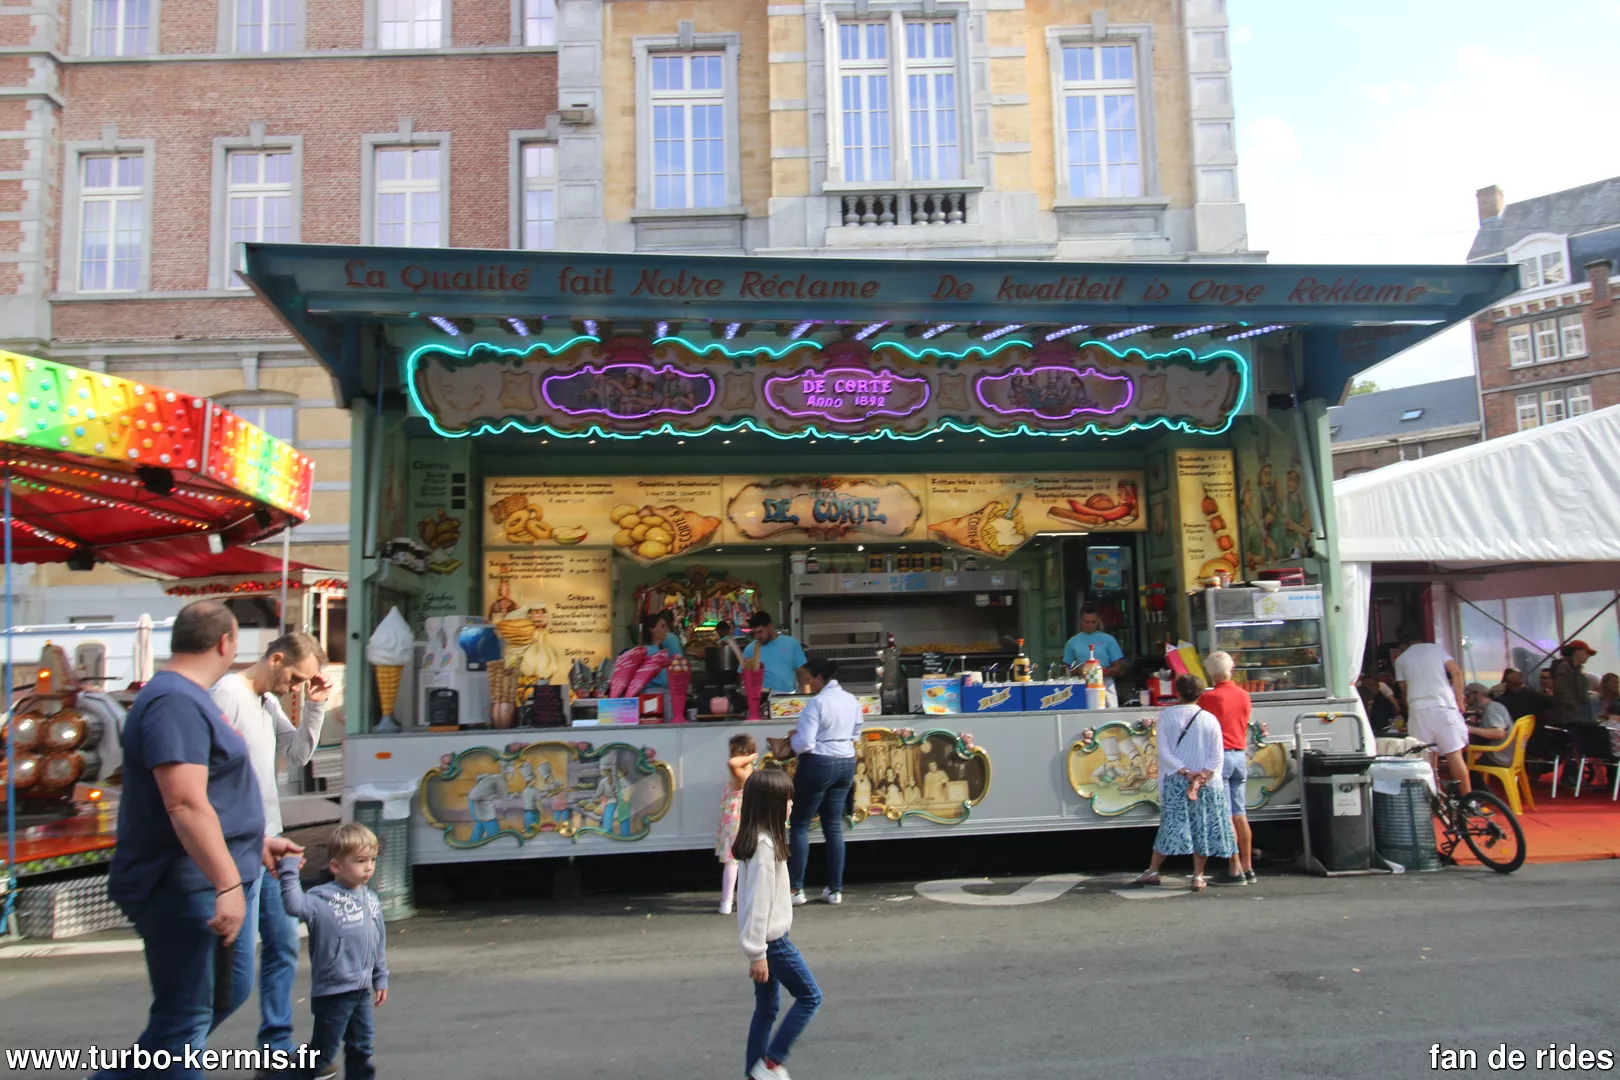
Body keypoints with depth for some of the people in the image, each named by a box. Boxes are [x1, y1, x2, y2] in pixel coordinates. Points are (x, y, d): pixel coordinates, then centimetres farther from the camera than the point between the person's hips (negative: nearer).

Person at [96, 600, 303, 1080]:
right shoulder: (176, 702, -20)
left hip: (213, 883, 11)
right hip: (187, 891, -11)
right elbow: (186, 805, -28)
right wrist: (228, 883, -29)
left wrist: (256, 842, 26)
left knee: (231, 990, 20)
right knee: (186, 1016, 0)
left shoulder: (188, 698, 14)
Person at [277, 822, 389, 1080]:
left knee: (361, 1048, 18)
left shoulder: (370, 900, 6)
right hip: (332, 991, -6)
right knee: (323, 1052, 5)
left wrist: (381, 979, 17)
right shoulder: (323, 899, -16)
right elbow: (294, 904, -37)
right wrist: (288, 869, -36)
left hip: (362, 990, 7)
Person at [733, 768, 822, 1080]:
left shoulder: (761, 839, 9)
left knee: (767, 1008, 15)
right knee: (810, 996, 2)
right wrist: (757, 953, -20)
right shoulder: (764, 845, -22)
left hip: (768, 938, 9)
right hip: (771, 940, -9)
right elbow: (757, 901, -23)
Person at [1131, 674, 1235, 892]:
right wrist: (1201, 777, -12)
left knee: (1171, 825, 8)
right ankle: (1198, 876, 10)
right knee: (1202, 828, 8)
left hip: (1175, 781, 0)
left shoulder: (1166, 716, -3)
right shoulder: (1209, 719, -1)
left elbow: (1164, 752, -8)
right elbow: (1217, 757, -6)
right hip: (1207, 783, 0)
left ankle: (1152, 871, 12)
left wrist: (1185, 773, -9)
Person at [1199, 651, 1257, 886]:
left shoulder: (1209, 697, -13)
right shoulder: (1244, 695, 6)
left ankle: (1235, 870, -3)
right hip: (1240, 754, 6)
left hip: (1218, 755, -6)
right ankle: (1248, 867, 15)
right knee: (1240, 814, 11)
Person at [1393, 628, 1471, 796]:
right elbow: (1457, 673, 2)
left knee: (1426, 757, 4)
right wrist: (1459, 701, 5)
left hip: (1418, 708, 1)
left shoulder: (1401, 659, 15)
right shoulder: (1436, 648, 13)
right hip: (1443, 706, -1)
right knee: (1454, 754, 2)